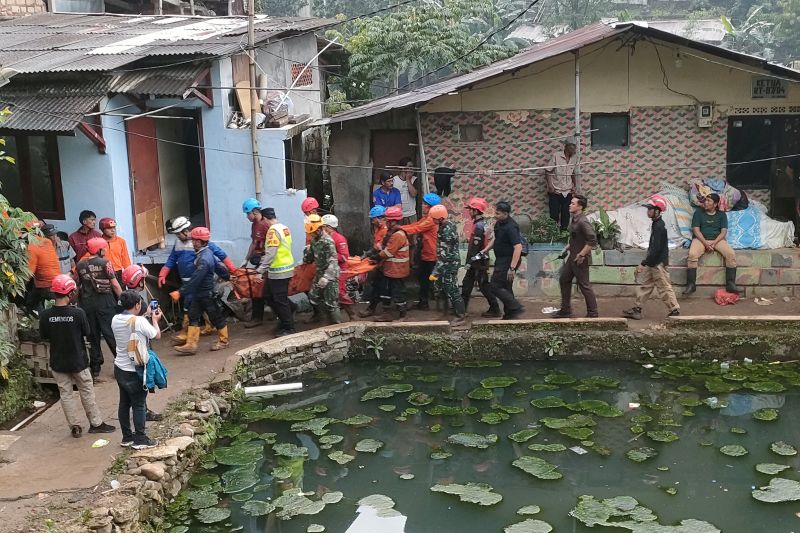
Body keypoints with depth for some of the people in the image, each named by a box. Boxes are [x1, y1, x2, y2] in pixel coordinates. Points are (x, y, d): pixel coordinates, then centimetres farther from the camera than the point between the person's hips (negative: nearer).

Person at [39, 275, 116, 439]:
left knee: (66, 393, 13)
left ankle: (75, 426, 17)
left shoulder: (45, 315, -14)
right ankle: (96, 423, 22)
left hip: (58, 362, 2)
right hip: (78, 360, -2)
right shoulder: (78, 313, -20)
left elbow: (44, 337, -2)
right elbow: (86, 333, -7)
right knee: (87, 392, 13)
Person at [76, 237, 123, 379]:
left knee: (93, 335, 11)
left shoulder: (80, 265, 3)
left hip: (87, 303, 3)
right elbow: (115, 284, -8)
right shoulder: (105, 263, -8)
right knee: (111, 334, 2)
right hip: (105, 302, -3)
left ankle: (95, 368, 15)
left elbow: (77, 283, 8)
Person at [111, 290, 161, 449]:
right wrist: (155, 320, 8)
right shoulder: (140, 321, -22)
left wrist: (147, 318, 15)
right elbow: (157, 335, -8)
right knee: (139, 405, 5)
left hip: (120, 368, 7)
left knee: (124, 403, 16)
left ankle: (127, 437, 26)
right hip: (135, 370, -7)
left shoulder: (115, 320, -1)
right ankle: (140, 440, 12)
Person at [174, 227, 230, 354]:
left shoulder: (204, 259, -26)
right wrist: (227, 276, 32)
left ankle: (223, 341, 23)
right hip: (198, 293, 10)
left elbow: (195, 279, -30)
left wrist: (180, 292, -30)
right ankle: (191, 345, 5)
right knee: (193, 317, 5)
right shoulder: (206, 253, 4)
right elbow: (218, 266, 18)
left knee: (216, 317, 7)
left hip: (207, 294, -10)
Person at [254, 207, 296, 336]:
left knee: (280, 300, -1)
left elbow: (270, 252, -24)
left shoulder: (273, 230, -17)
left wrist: (261, 269, -20)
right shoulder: (284, 228, 10)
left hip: (279, 271, -9)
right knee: (268, 295, 18)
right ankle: (285, 318, 24)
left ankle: (288, 328, 7)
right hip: (286, 268, 9)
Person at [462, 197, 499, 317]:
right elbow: (492, 239, 12)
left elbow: (475, 246, -22)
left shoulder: (478, 226, -20)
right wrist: (484, 251, 11)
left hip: (478, 262, -10)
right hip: (480, 260, 10)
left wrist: (470, 261, -19)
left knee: (484, 286, -2)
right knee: (467, 284, 14)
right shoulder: (483, 223, 9)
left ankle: (495, 310, 4)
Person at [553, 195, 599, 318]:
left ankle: (592, 313, 11)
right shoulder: (574, 220, 7)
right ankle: (566, 310, 25)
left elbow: (593, 240, -28)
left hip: (580, 259, -10)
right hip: (572, 257, 10)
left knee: (584, 285, -1)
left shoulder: (583, 222, -22)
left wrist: (582, 255, -23)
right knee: (564, 280, 16)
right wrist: (567, 248, 14)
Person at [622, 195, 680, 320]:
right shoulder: (656, 224, 9)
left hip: (658, 264, -10)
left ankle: (674, 311, 8)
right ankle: (637, 309, 19)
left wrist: (643, 263, -24)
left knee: (664, 288, -1)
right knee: (645, 285, 13)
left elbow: (655, 249, -25)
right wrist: (646, 263, 20)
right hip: (653, 263, 10)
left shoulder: (659, 227, -21)